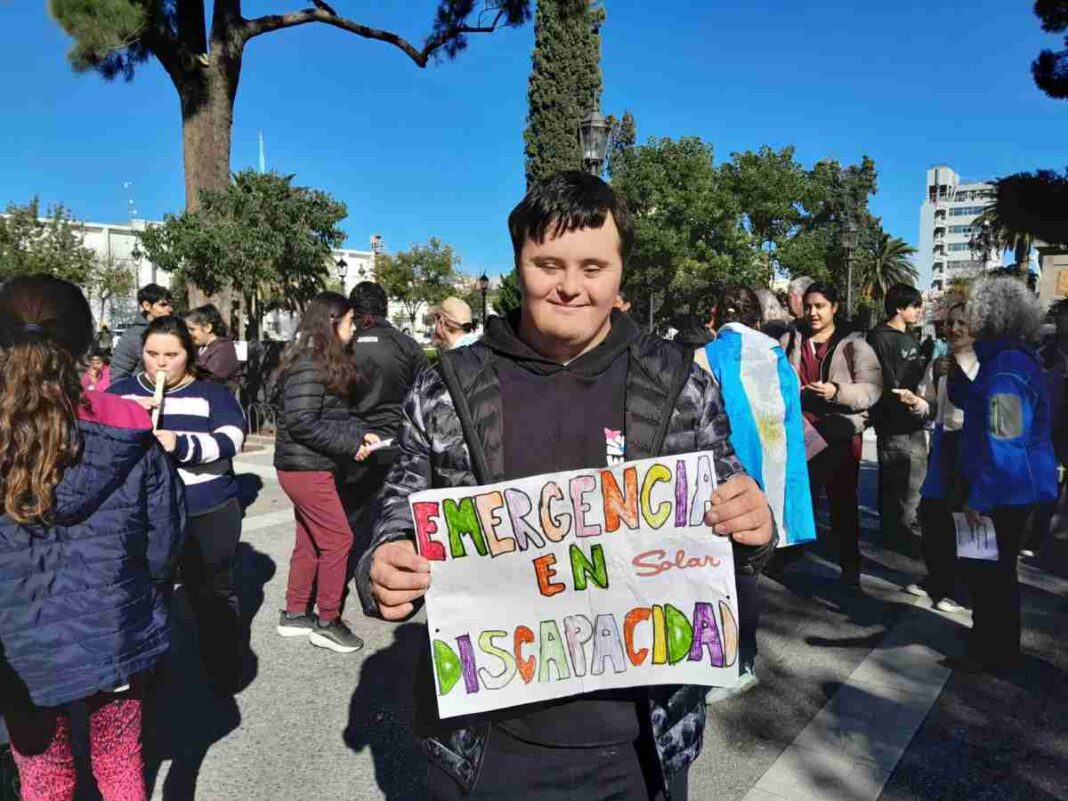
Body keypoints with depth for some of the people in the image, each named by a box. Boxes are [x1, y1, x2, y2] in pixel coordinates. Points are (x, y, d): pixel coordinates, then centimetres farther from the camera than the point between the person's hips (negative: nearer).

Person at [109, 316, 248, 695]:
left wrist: (180, 444, -31)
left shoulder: (211, 393, 1)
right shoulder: (120, 391, 8)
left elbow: (232, 438, -15)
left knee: (213, 592, 10)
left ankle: (224, 674, 27)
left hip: (208, 514, -1)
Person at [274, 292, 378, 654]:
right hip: (305, 468, -10)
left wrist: (361, 433, 1)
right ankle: (327, 623, 9)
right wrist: (350, 444, -19)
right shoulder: (310, 366, -19)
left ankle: (294, 614, 30)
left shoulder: (326, 362, 12)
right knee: (338, 539, -3)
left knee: (310, 541, 17)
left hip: (309, 467, 10)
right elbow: (302, 422, -24)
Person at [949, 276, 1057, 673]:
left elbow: (1005, 445, -27)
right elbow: (972, 402, 20)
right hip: (1008, 487, 10)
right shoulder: (1004, 357, 7)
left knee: (990, 569, 6)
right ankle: (989, 638, 37)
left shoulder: (1007, 368, -25)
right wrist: (955, 368, 4)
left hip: (1004, 491, -10)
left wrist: (979, 498, -23)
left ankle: (995, 653, 23)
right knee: (987, 567, 21)